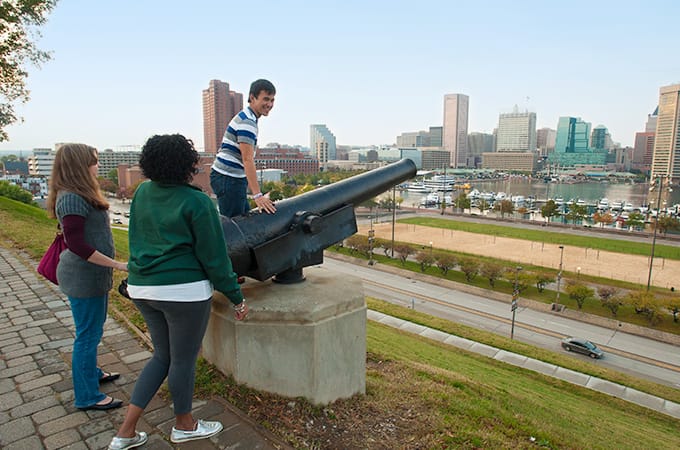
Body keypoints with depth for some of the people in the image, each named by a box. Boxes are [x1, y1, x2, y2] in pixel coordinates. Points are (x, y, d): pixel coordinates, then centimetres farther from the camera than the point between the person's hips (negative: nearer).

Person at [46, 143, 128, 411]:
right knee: (88, 334, 1)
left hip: (91, 275, 10)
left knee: (92, 329, 23)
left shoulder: (78, 195, 10)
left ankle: (91, 373, 41)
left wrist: (110, 266, 19)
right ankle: (87, 397, 15)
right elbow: (77, 245, -25)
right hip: (84, 277, -10)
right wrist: (118, 265, -23)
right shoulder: (72, 198, -21)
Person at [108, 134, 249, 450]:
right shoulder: (197, 202, -15)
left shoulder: (141, 193, 5)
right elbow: (214, 257, -12)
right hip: (183, 290, -7)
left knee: (163, 356, 23)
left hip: (142, 288, 7)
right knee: (184, 360, 12)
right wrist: (237, 298, -4)